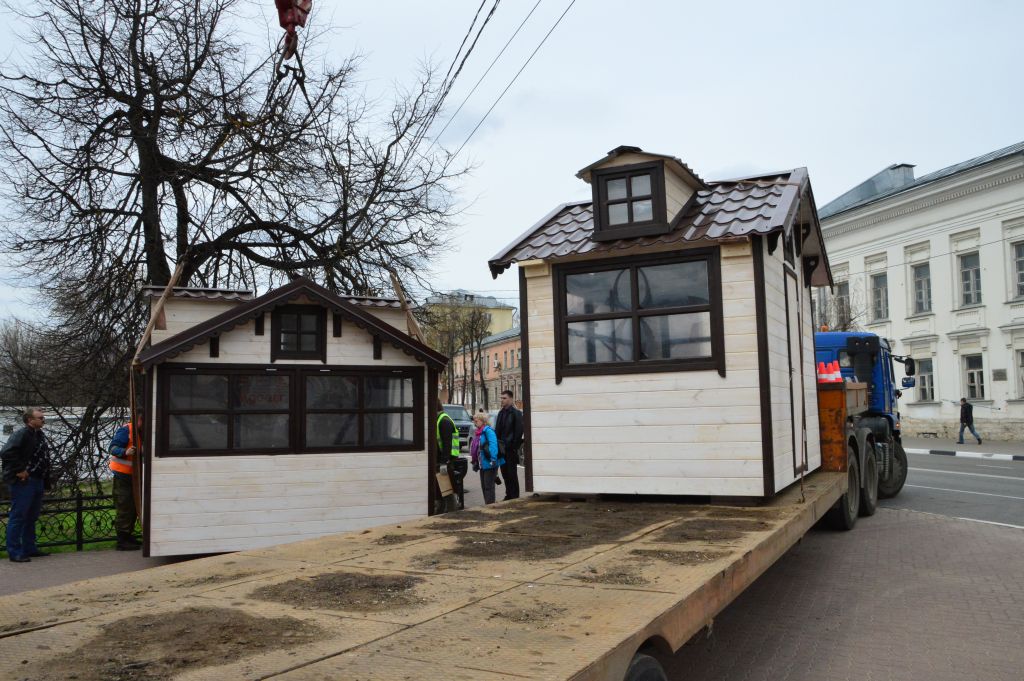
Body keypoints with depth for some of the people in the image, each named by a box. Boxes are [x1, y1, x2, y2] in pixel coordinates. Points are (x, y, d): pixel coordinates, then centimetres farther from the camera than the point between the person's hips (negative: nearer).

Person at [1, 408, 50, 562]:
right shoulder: (21, 434, -15)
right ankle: (15, 553, 2)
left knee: (32, 517, 16)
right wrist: (20, 471, -22)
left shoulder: (40, 435, 13)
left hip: (37, 481, 9)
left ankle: (29, 548, 25)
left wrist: (45, 475, 13)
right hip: (23, 482, -9)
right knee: (18, 517, -3)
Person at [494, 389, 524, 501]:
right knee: (505, 472, 11)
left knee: (512, 473, -2)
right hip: (502, 448, 7)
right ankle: (508, 495, 20)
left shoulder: (516, 413, -7)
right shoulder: (501, 413, 14)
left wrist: (514, 446, -15)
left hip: (511, 448, -7)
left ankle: (514, 496, 5)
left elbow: (519, 431, -12)